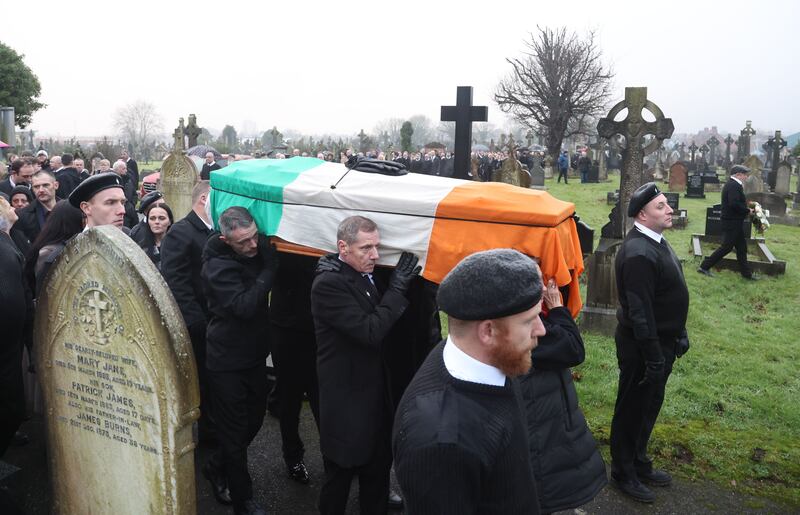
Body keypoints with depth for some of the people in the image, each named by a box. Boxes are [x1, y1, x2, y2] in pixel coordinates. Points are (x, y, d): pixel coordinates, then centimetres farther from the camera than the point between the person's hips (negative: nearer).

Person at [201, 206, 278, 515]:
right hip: (228, 361, -7)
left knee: (254, 420, 19)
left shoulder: (259, 250, -3)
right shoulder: (217, 266, -21)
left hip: (255, 355, 7)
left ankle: (217, 468, 43)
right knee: (234, 432, 6)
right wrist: (269, 270, -26)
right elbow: (243, 306, -30)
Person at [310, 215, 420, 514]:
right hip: (347, 400, -7)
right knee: (340, 476, 10)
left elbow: (389, 320, 15)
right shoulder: (328, 284, -21)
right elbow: (370, 332, -27)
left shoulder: (366, 276, 4)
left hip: (376, 394, 8)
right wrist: (397, 287, -20)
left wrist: (401, 285, 1)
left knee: (378, 469, 19)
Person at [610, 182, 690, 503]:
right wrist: (653, 358, -23)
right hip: (642, 347, -9)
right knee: (632, 410, 9)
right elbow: (639, 313, -27)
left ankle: (638, 462, 42)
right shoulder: (639, 254, -27)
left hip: (662, 340, 9)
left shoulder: (654, 241, 5)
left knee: (650, 406, 23)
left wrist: (679, 334, 16)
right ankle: (623, 474, 28)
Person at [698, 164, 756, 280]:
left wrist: (746, 207, 3)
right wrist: (747, 210, -17)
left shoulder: (732, 184, 14)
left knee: (741, 247, 14)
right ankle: (705, 266, 4)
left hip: (734, 222, 11)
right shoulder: (734, 185, -19)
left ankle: (746, 273, 20)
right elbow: (734, 204, -30)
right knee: (727, 247, -4)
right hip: (732, 222, -11)